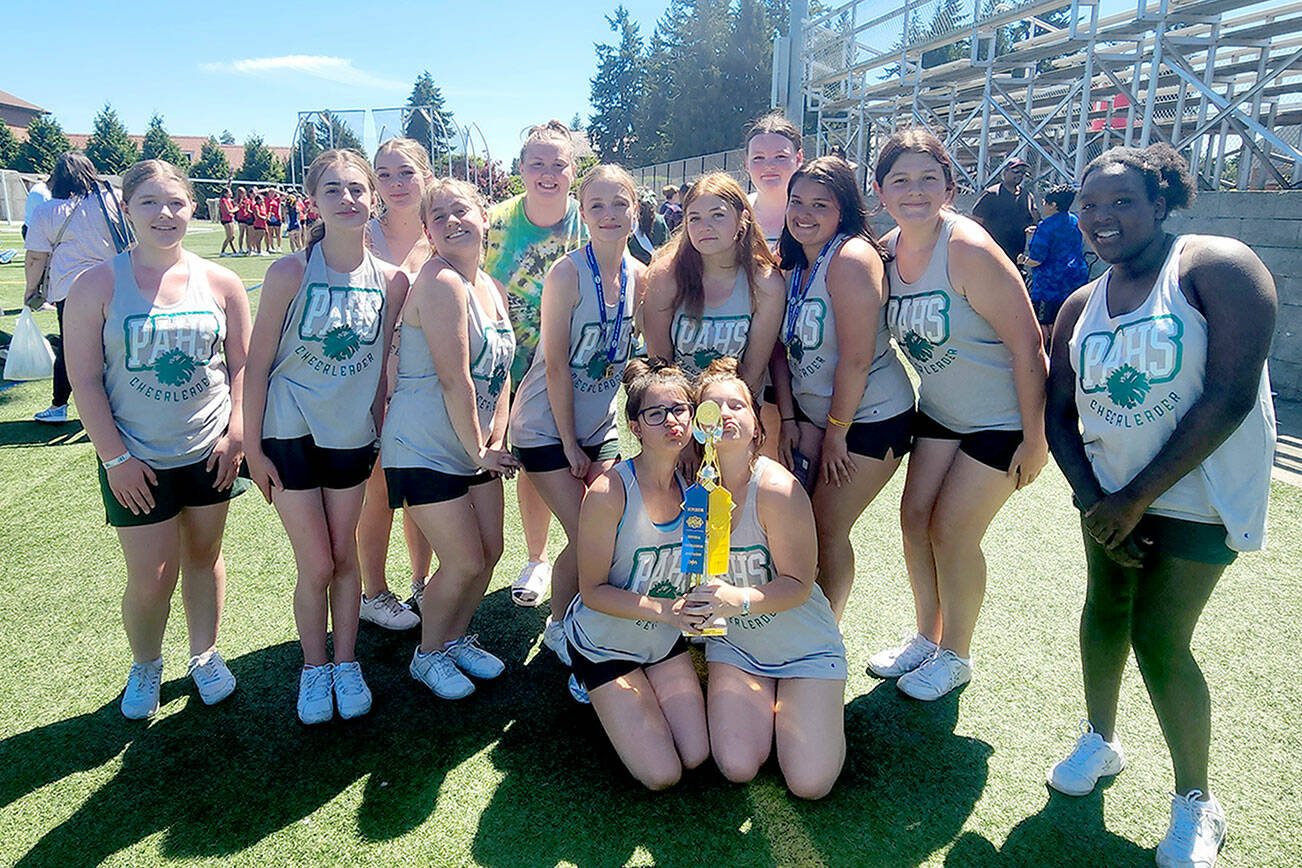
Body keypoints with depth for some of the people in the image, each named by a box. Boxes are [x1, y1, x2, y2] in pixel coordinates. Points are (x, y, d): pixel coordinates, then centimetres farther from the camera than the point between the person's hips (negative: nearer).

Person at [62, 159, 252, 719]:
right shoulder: (98, 285, -7)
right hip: (136, 460, -2)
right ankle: (145, 665, 30)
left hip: (209, 452, 2)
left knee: (203, 556, 15)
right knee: (151, 578, 2)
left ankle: (204, 655, 36)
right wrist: (116, 457, -11)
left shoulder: (221, 284, -1)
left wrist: (237, 433, -3)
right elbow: (84, 379, -7)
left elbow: (241, 364, 5)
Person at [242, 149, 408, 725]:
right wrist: (252, 445, -7)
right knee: (316, 566, 2)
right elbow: (257, 362, -7)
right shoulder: (290, 272, -12)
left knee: (345, 557, 13)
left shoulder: (390, 281, -4)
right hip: (291, 434, -2)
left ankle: (346, 665, 30)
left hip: (352, 434, 3)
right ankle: (314, 670, 25)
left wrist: (382, 431, 9)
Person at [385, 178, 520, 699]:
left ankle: (457, 638, 37)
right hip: (424, 449, -8)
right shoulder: (441, 283, -20)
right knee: (465, 562, -3)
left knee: (489, 551, 12)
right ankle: (429, 655, 24)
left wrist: (496, 442, -1)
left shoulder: (493, 290, 8)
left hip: (474, 448, 8)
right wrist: (479, 451, -14)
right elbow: (454, 380, -22)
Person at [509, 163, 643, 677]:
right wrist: (569, 444, -14)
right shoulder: (567, 274, -18)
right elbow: (557, 366, -18)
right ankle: (558, 628, 20)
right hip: (546, 426, -5)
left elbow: (630, 353, 6)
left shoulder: (637, 276, -1)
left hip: (600, 424, 5)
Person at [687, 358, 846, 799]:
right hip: (734, 644, 3)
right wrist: (699, 602, -16)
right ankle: (767, 697, 18)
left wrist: (738, 600, -38)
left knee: (810, 783, -10)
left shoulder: (776, 489, -25)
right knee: (737, 768, -12)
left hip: (805, 645, -3)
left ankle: (813, 702, 20)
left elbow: (798, 585, -22)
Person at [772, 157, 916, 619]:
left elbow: (856, 359, -23)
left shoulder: (852, 257, -22)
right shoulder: (794, 262, 4)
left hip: (871, 417, -7)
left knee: (827, 530, 1)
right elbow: (784, 346, 8)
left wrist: (835, 433, -15)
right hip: (812, 411, 7)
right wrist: (788, 420, 2)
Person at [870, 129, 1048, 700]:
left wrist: (1035, 439, -19)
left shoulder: (969, 251, -26)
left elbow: (1027, 346, -23)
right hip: (939, 408, 7)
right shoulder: (886, 251, -5)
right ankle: (926, 637, 31)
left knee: (952, 531, -2)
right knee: (914, 517, 8)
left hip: (1004, 417, -6)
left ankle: (956, 656, 22)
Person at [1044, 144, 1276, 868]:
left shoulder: (1215, 267, -15)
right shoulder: (1082, 307, 4)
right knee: (1105, 607, 13)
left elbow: (1231, 395, -23)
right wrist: (1093, 500, -9)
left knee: (1158, 639, -6)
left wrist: (1137, 497, -20)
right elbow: (1060, 413, 6)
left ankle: (1197, 803, 16)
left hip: (1198, 492, -5)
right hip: (1111, 489, 6)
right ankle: (1101, 739, 38)